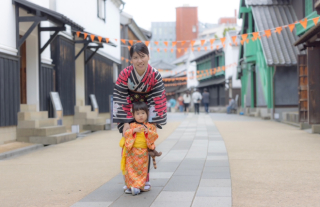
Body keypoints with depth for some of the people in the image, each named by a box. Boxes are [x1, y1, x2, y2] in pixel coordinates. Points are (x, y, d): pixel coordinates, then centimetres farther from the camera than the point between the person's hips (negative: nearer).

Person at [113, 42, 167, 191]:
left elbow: (157, 100, -15)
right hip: (128, 111, 0)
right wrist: (126, 122, -22)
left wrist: (152, 123, -20)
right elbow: (121, 99, -17)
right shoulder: (124, 74, -19)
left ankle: (145, 179, 8)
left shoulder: (155, 75, -17)